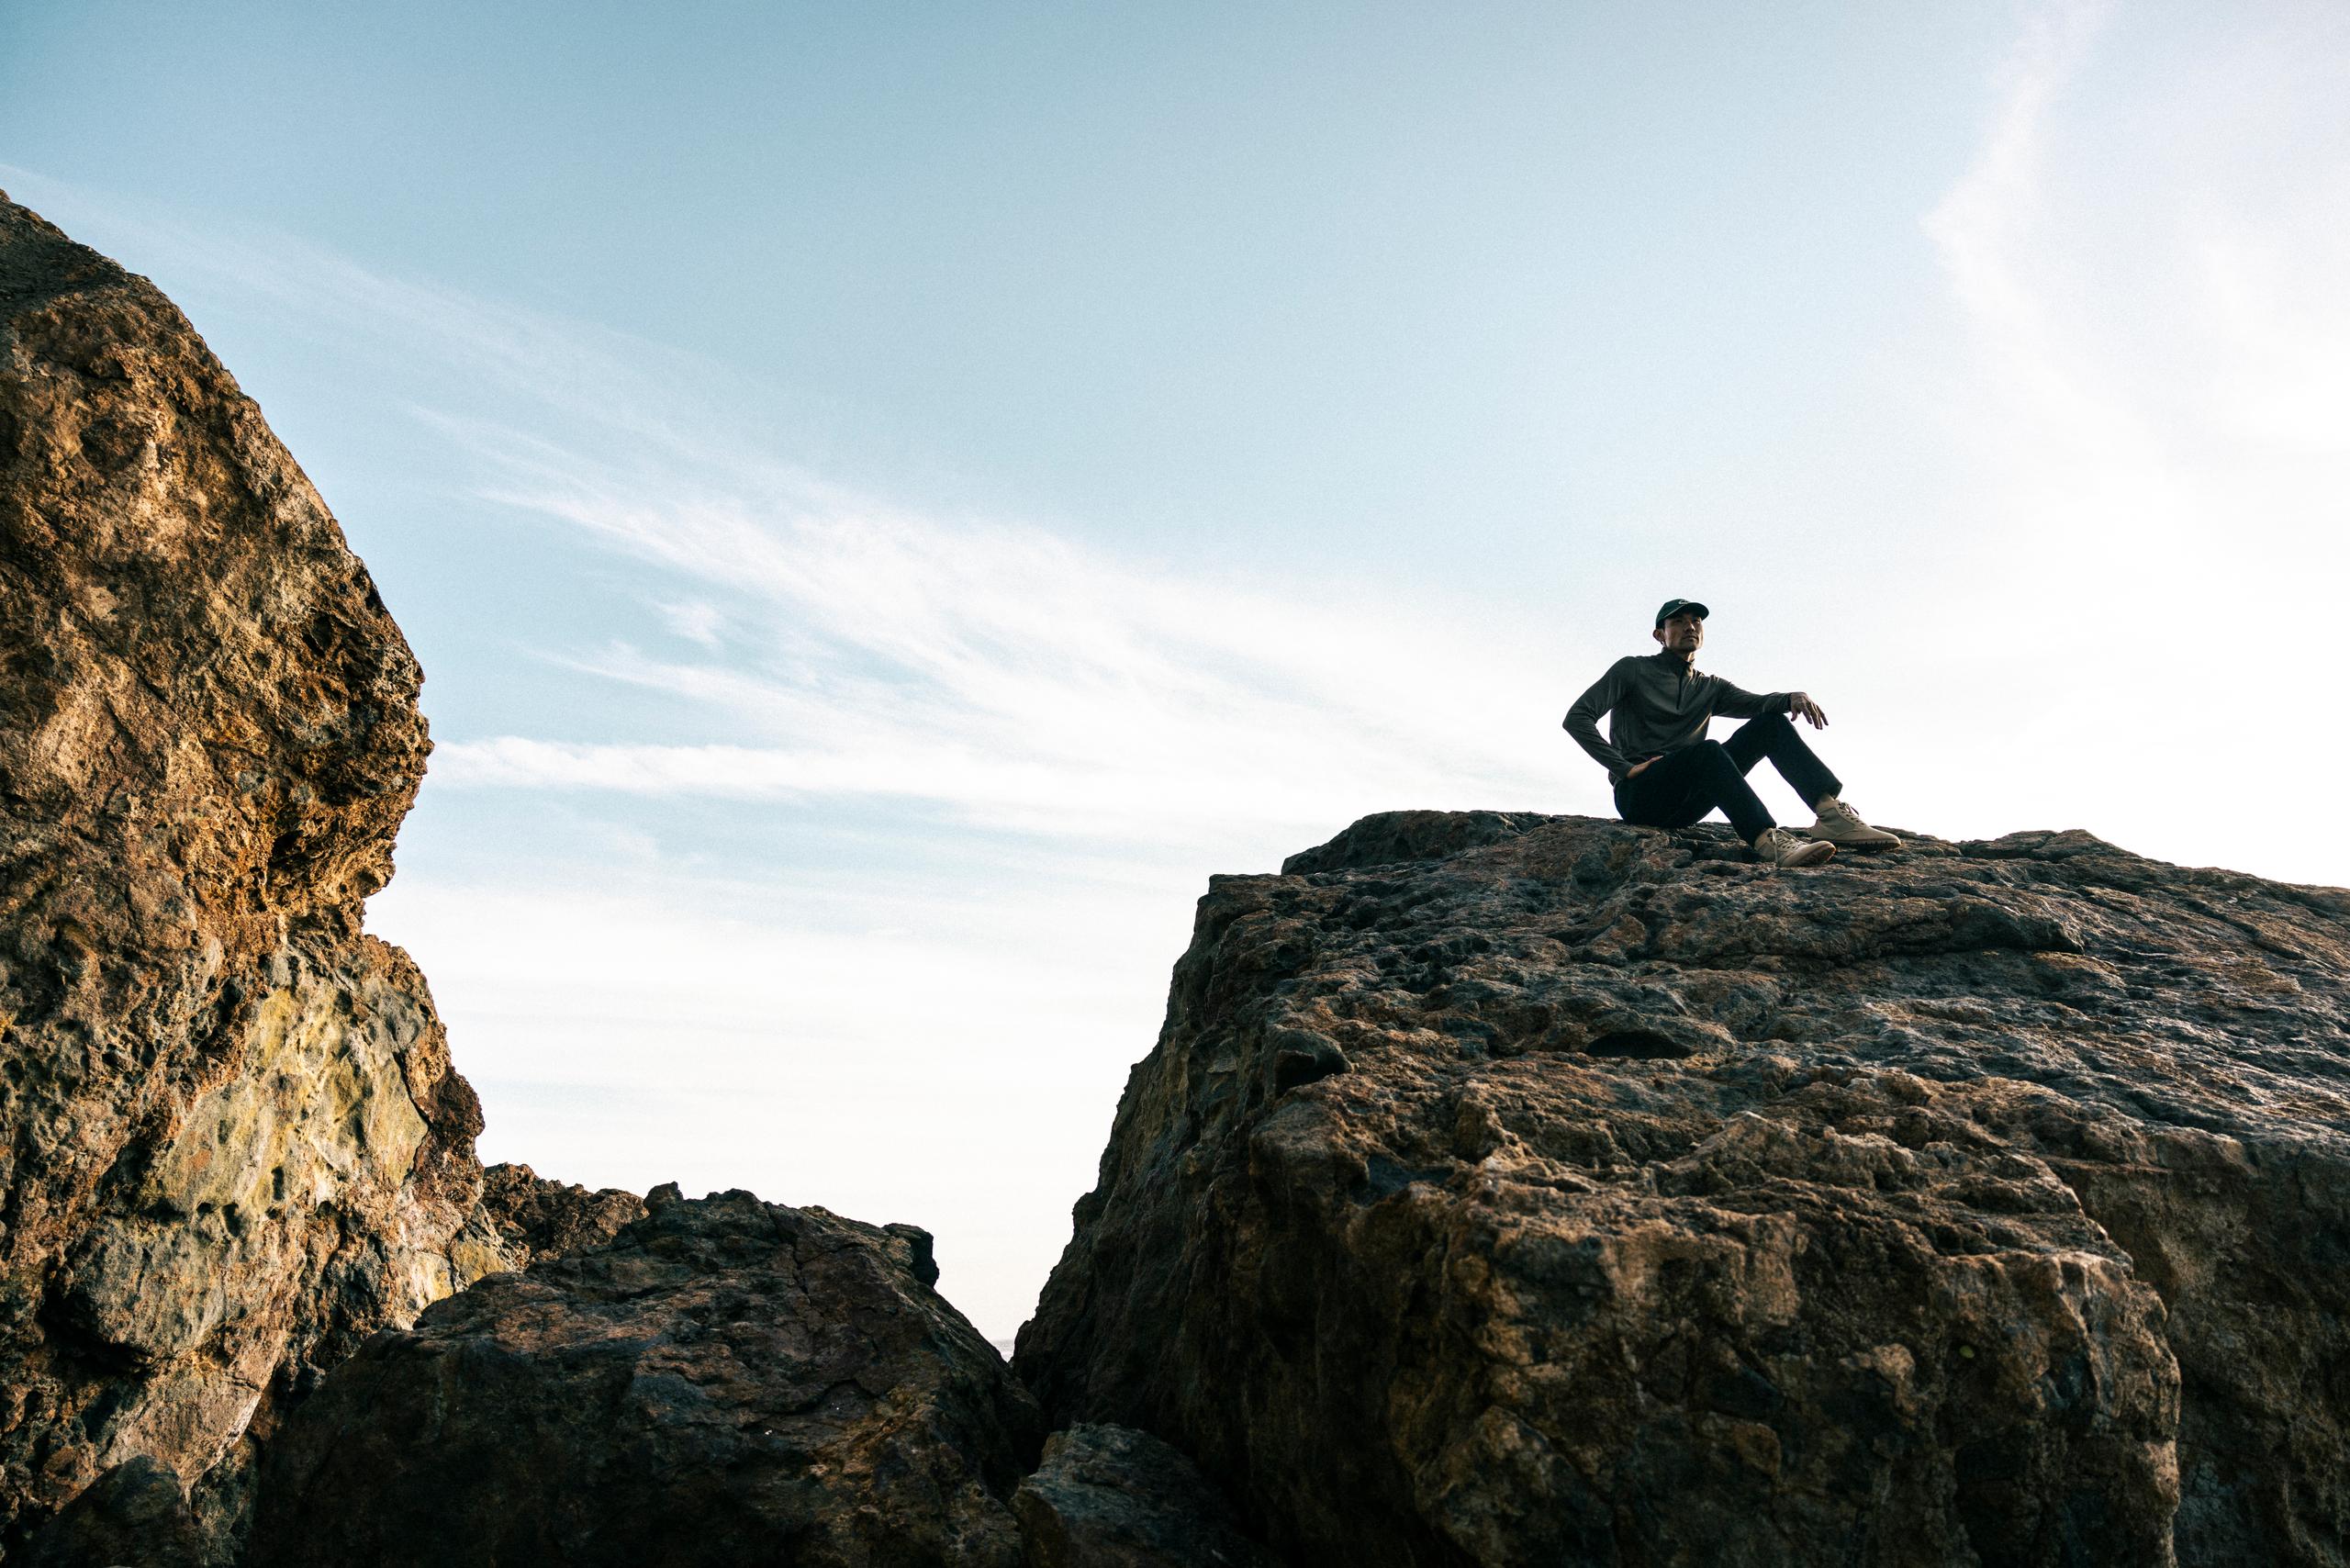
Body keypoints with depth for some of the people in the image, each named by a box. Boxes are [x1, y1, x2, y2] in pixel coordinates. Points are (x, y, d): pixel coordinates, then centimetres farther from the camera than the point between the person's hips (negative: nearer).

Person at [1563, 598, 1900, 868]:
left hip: (1683, 804, 6)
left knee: (1770, 723, -8)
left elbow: (1755, 703, 1)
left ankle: (1833, 813, -29)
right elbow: (1577, 718, -6)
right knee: (1707, 750, -35)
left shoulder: (1711, 688, 21)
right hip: (1638, 794, -5)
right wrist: (1624, 768, -15)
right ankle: (1768, 841, -56)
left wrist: (1792, 698, -22)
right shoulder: (1632, 670, 5)